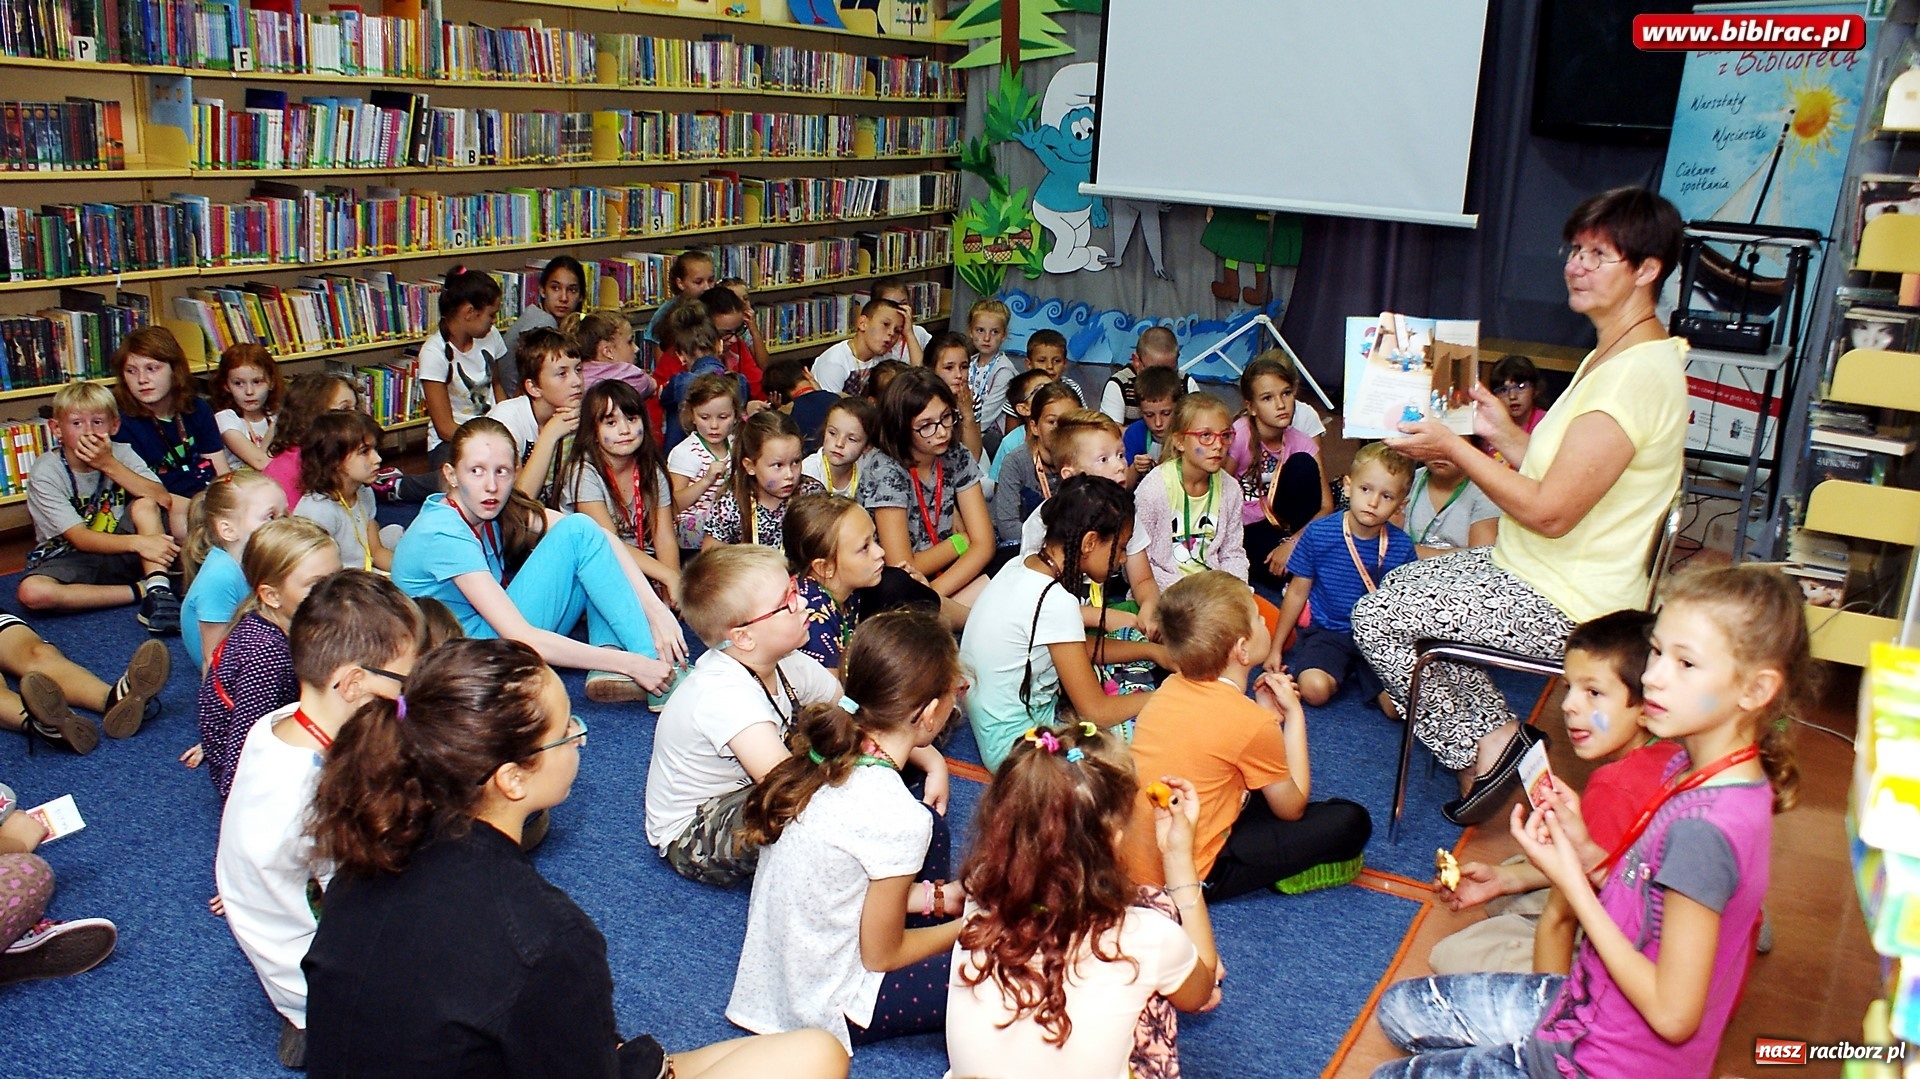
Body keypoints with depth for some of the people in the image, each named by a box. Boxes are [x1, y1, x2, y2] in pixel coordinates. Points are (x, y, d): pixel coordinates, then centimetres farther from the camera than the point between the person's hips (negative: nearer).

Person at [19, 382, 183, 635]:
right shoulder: (45, 474, -13)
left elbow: (163, 500, -18)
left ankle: (158, 591, -36)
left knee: (144, 504, -24)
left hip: (119, 553, 2)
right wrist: (137, 542, -38)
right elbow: (79, 538, -20)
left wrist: (109, 465, -26)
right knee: (31, 592, -33)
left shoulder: (121, 453, -3)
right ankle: (143, 591, -27)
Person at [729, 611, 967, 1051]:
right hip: (827, 1012, -8)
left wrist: (933, 897, 12)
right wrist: (970, 926, 1)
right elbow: (882, 955, -14)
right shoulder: (897, 815, -27)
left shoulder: (819, 755, -7)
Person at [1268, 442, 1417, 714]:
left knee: (1398, 706, -19)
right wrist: (1276, 647, 6)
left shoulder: (1401, 546, -3)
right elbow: (1297, 592, 3)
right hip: (1328, 631, -1)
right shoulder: (1318, 533, -7)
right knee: (1315, 689, -29)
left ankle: (1361, 672, 11)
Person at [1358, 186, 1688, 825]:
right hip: (1540, 573, 11)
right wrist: (1501, 432, 5)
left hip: (1565, 606, -11)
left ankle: (1487, 748, 4)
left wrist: (1454, 449, -19)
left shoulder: (1638, 374, -24)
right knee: (1398, 585, 18)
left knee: (1375, 621, -8)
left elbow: (1550, 512, -27)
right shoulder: (1613, 356, 10)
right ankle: (1496, 737, 16)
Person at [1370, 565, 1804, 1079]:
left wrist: (1572, 882, -23)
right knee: (1399, 1008, 18)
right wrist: (1586, 851, -11)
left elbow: (1673, 1013, -27)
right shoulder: (1692, 768, -5)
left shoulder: (1704, 826, -32)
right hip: (1595, 1004, 8)